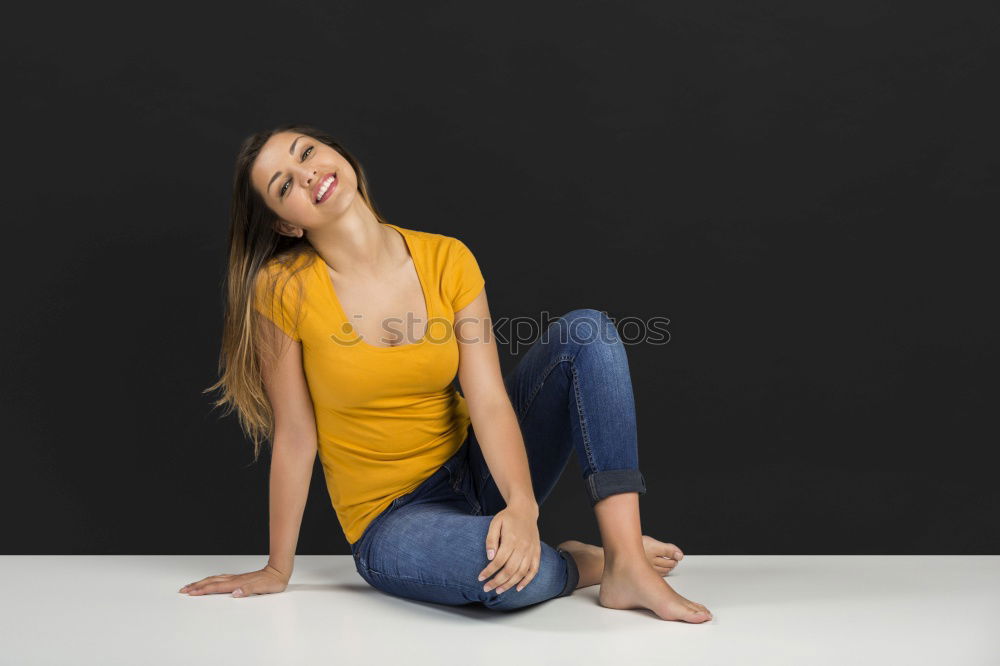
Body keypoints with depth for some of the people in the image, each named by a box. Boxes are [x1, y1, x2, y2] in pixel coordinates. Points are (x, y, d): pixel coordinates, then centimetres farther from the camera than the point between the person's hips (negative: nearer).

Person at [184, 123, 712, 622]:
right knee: (515, 574, -37)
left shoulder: (446, 259, -7)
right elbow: (296, 436, -9)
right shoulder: (282, 290, -14)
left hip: (478, 471, 4)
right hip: (390, 519, -3)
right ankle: (586, 563, -1)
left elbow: (490, 401, -14)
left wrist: (521, 503, -30)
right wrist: (277, 570, -4)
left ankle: (627, 562, -20)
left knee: (585, 332, -16)